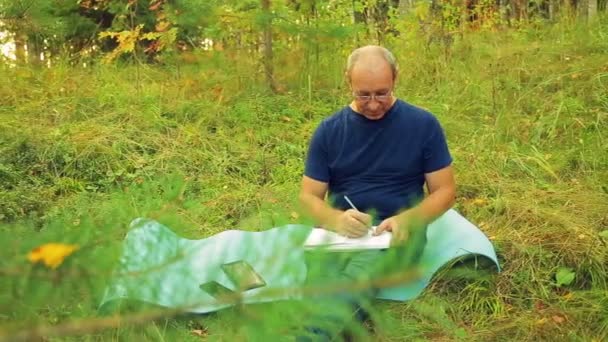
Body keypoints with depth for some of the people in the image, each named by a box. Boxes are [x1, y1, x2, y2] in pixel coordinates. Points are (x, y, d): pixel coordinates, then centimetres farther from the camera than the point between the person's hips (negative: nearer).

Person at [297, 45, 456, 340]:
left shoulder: (423, 125, 3)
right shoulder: (329, 130, 7)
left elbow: (444, 191, 5)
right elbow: (309, 196, 7)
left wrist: (406, 220, -16)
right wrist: (336, 219, -17)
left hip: (397, 234, -2)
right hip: (340, 232, 2)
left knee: (362, 270, -38)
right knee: (326, 280, -35)